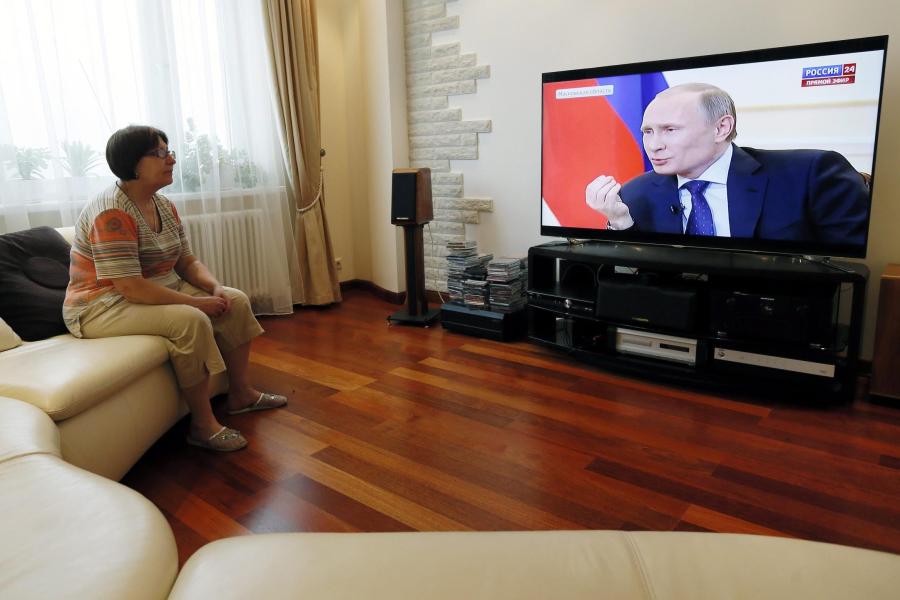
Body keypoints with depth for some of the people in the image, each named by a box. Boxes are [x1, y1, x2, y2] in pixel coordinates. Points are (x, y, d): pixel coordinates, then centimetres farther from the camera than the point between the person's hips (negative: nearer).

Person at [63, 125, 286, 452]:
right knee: (191, 321, -33)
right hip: (104, 306, -9)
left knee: (236, 301, -1)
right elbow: (129, 286, -29)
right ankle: (203, 425, -19)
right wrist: (195, 301, -26)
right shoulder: (111, 213, -23)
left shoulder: (163, 205, 5)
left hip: (160, 291, 9)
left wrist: (215, 287, -11)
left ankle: (240, 394, 10)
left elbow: (187, 261, 8)